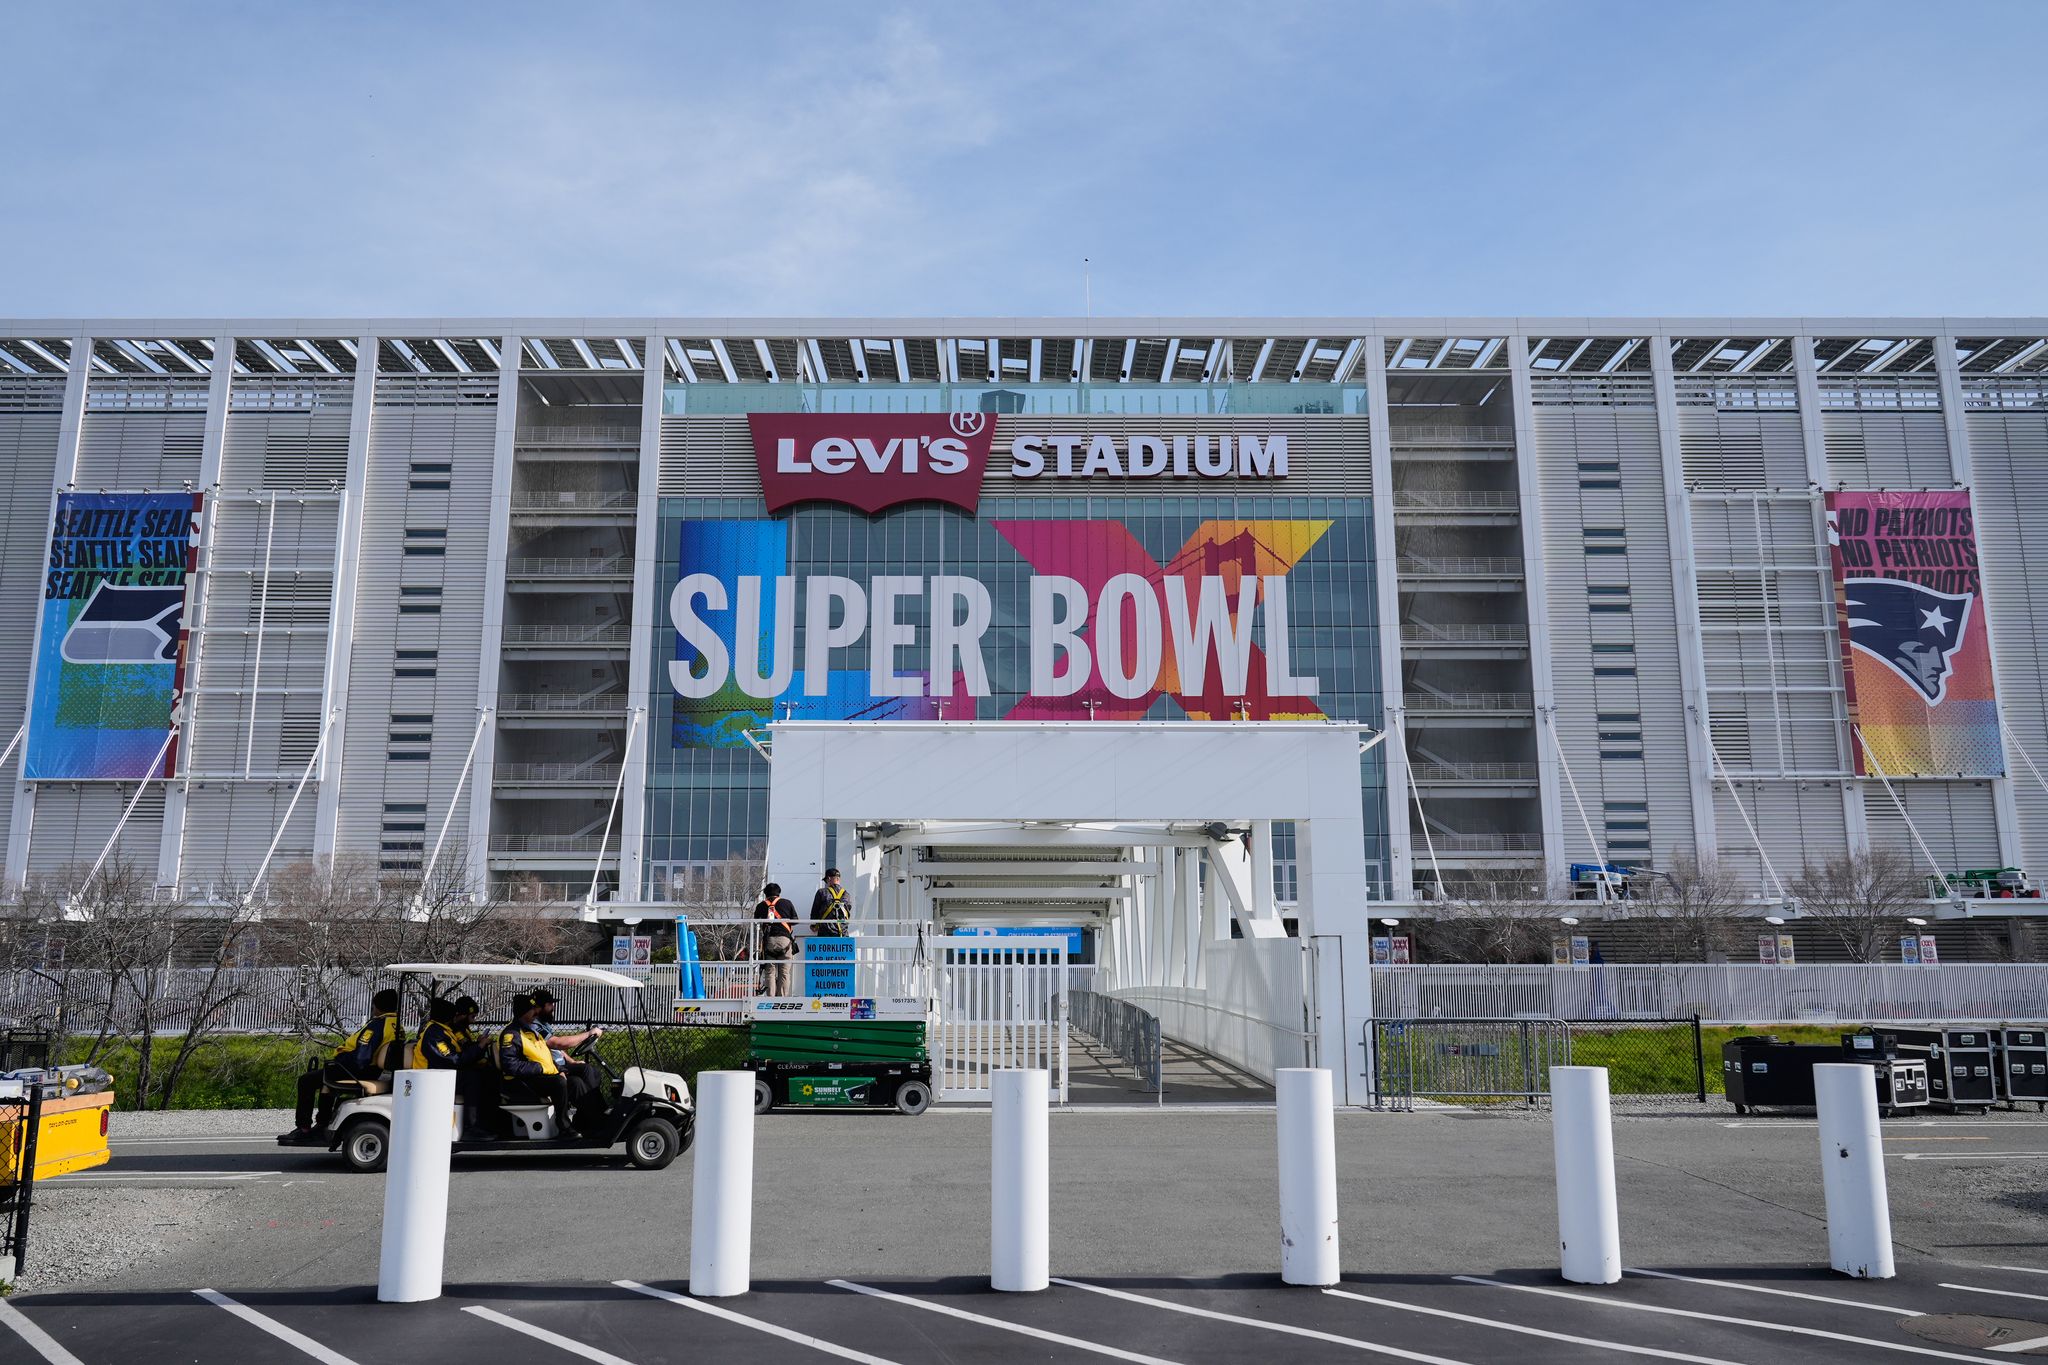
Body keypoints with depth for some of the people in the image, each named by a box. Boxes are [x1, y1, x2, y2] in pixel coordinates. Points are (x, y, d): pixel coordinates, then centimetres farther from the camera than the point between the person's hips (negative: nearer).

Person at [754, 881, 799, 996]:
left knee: (769, 972, 4)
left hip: (768, 940, 0)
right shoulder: (786, 903, 11)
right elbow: (795, 921, 11)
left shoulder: (761, 905, 11)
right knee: (784, 973, 3)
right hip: (785, 939, 0)